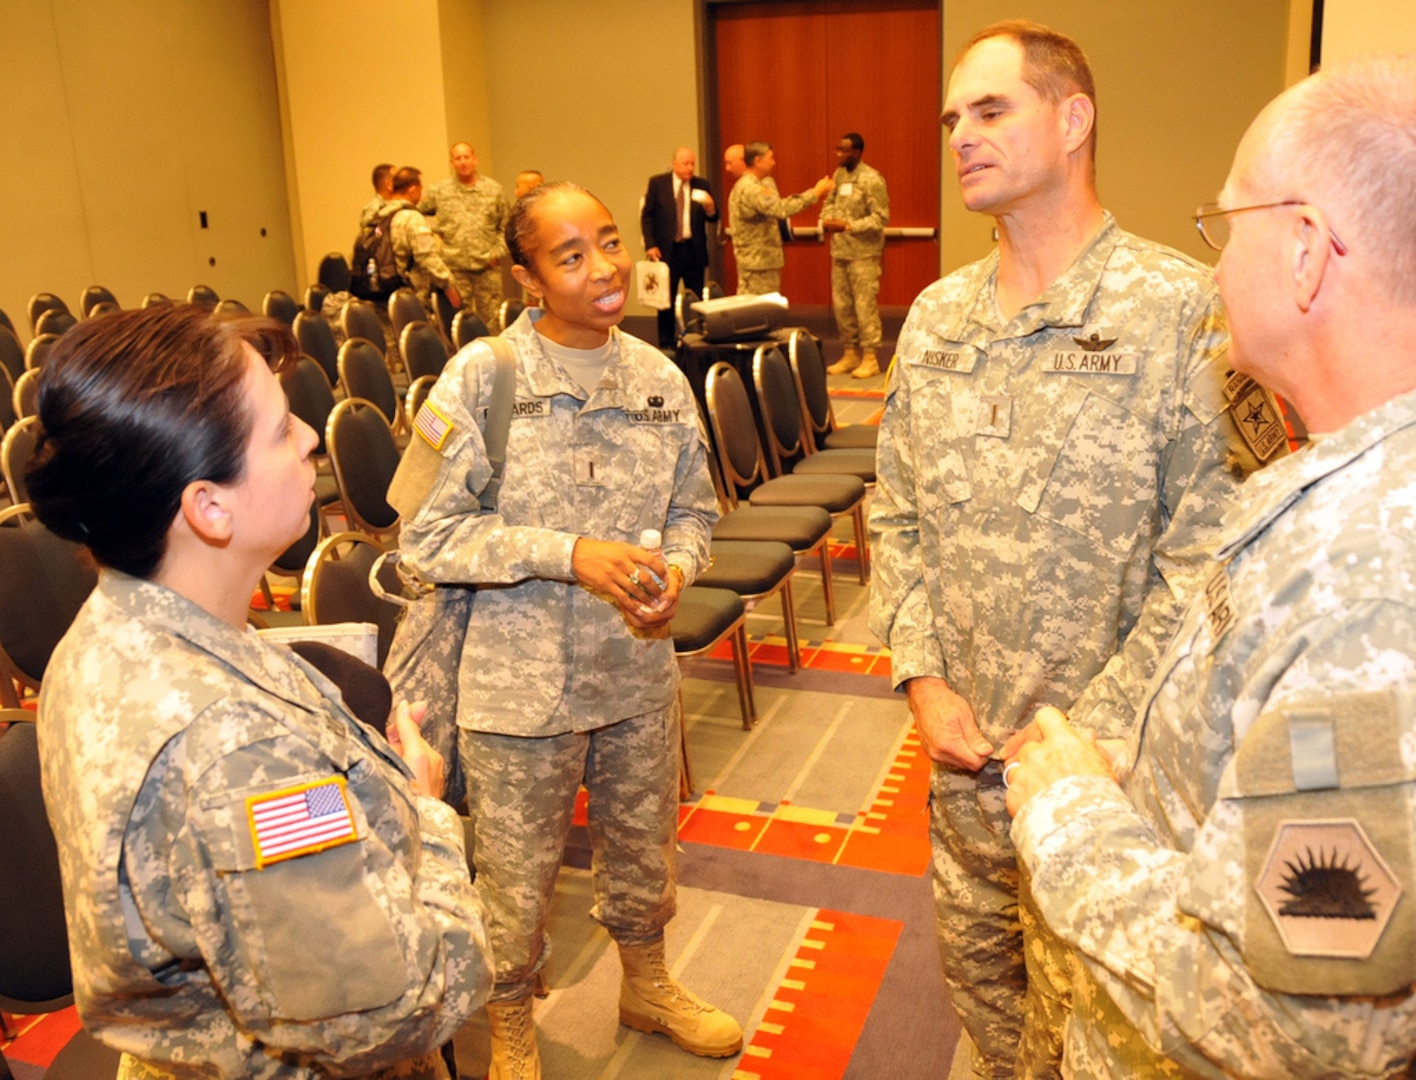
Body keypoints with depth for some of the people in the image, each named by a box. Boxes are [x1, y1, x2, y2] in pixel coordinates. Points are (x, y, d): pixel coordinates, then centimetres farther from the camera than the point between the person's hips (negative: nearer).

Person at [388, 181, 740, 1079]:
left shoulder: (660, 379, -1)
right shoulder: (482, 378, -14)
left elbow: (694, 509, 10)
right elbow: (428, 535, -14)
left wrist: (676, 568, -12)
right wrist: (570, 554, -23)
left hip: (638, 672, 4)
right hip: (521, 683, -4)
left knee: (643, 847, 23)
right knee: (517, 875, 13)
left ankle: (647, 984, 52)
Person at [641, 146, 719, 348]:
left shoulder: (702, 186, 4)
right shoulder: (657, 183, 0)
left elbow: (713, 218, 3)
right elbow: (647, 215, 0)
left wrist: (710, 208, -20)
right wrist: (650, 245, -9)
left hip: (694, 250, 2)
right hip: (667, 249, -2)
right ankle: (666, 344, 12)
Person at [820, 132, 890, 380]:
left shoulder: (872, 180, -12)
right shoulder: (839, 174, 9)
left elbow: (881, 218, -15)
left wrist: (847, 226, -21)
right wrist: (826, 220, -3)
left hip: (863, 253, -7)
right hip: (839, 251, 7)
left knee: (865, 305, -4)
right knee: (841, 304, 11)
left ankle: (870, 357, 4)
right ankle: (850, 354, 23)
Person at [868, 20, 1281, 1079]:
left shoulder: (1181, 309, -14)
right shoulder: (937, 317, 5)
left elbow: (1205, 560, -16)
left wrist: (1085, 732, -17)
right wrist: (923, 677, -2)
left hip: (1103, 759, -5)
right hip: (963, 748, 5)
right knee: (973, 960, 23)